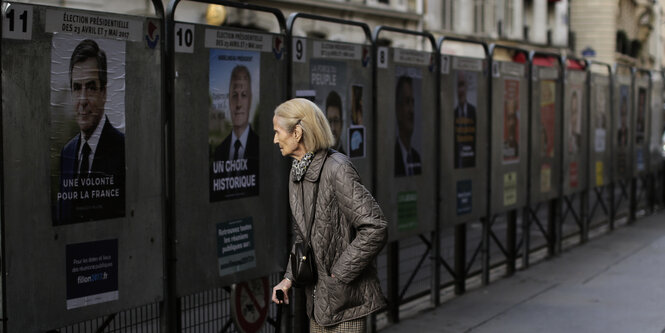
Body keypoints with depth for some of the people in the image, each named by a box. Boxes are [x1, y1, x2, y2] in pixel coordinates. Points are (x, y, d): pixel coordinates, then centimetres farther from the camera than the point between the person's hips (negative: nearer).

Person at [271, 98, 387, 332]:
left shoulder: (336, 169, -19)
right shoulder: (298, 172, 8)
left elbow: (375, 228, -23)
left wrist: (339, 276, -17)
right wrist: (289, 278, 7)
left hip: (345, 296, -8)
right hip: (319, 296, 8)